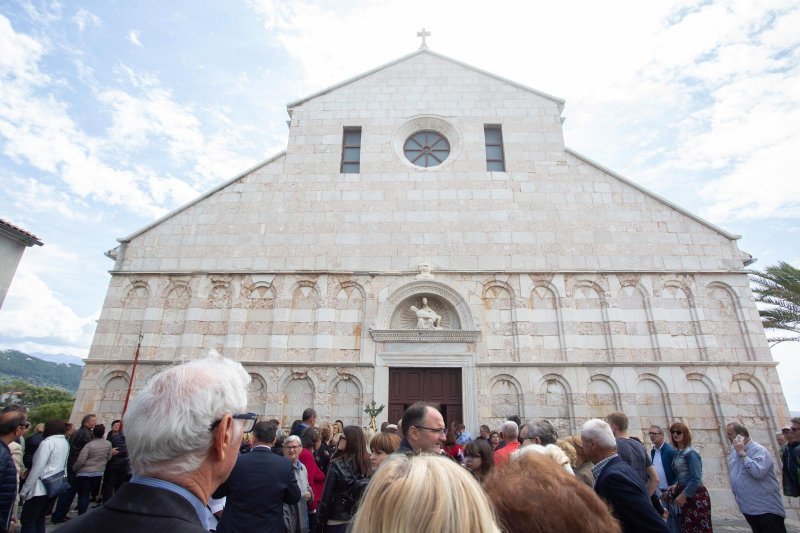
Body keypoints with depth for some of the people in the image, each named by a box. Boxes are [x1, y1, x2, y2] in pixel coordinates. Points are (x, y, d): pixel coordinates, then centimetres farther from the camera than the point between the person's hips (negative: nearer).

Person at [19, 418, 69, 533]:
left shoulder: (48, 442, -14)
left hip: (42, 487, -7)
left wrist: (24, 490, -11)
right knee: (40, 519, 15)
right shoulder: (65, 443, 10)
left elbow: (37, 468, -17)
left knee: (27, 519, 2)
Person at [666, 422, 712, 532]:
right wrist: (677, 485, 2)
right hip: (685, 492, 8)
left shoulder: (690, 453, -18)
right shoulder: (677, 452, 6)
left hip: (696, 495, -8)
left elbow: (696, 479, -21)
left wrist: (683, 495, -19)